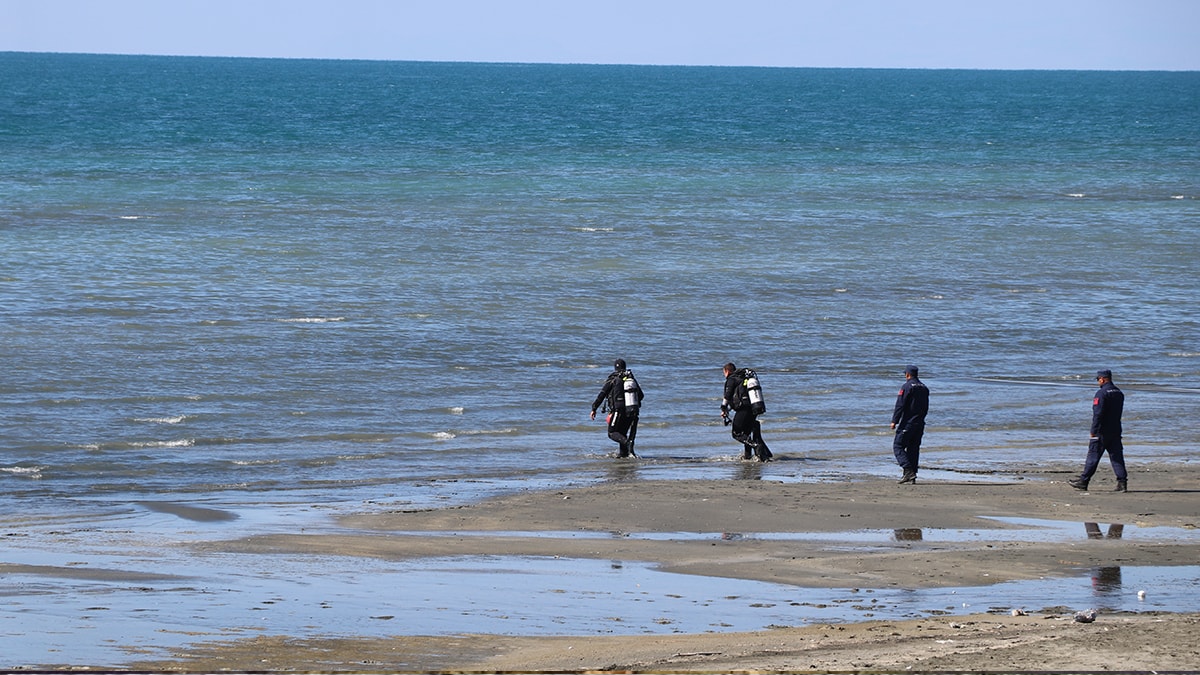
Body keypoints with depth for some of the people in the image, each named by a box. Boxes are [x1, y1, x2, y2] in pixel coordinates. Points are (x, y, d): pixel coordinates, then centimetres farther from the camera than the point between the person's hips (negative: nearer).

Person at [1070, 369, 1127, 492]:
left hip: (1101, 432, -7)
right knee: (1117, 457, 4)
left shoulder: (1101, 393, -14)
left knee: (1093, 456, 1)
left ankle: (1083, 481, 7)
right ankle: (1122, 482, -3)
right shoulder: (1119, 393, 12)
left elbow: (1097, 414, -18)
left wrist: (1094, 431, -14)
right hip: (1116, 431, 7)